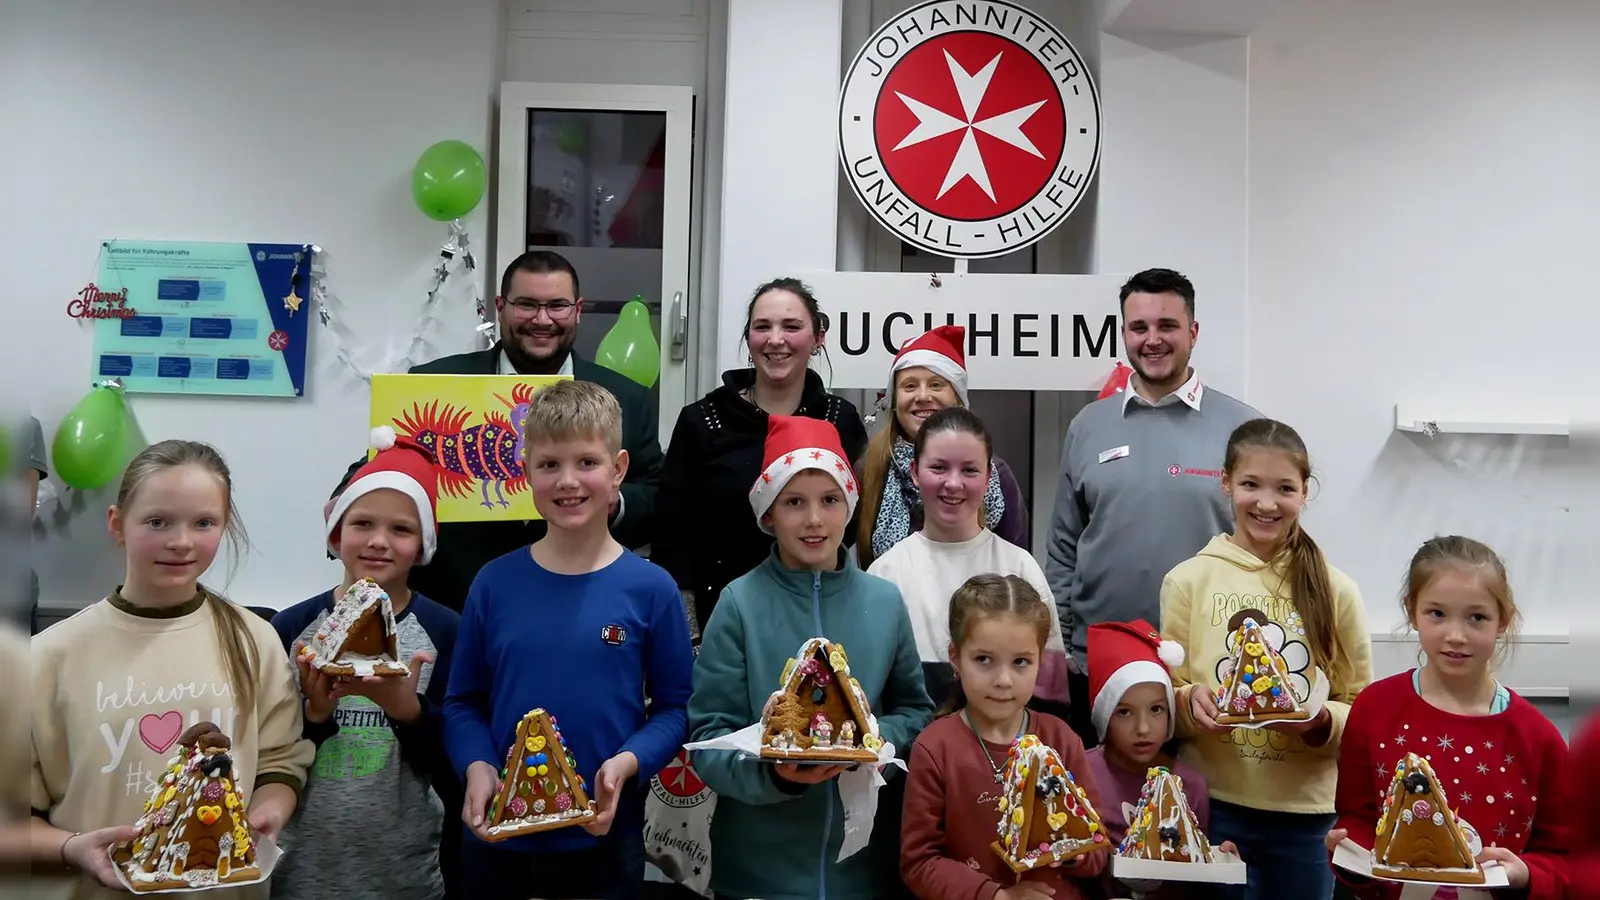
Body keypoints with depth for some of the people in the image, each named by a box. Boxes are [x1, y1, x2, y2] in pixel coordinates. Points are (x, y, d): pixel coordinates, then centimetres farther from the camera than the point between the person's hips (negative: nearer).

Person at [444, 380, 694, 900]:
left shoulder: (650, 589, -6)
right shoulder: (495, 583, -2)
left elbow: (674, 706, -2)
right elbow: (464, 701, 4)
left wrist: (627, 764, -18)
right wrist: (476, 767, -13)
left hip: (605, 841, -1)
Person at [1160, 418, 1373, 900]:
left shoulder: (1336, 590, 0)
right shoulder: (1187, 581, -2)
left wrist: (1321, 723, -16)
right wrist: (1189, 702, -18)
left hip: (1307, 812, 1)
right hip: (1214, 807, -1)